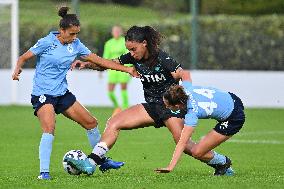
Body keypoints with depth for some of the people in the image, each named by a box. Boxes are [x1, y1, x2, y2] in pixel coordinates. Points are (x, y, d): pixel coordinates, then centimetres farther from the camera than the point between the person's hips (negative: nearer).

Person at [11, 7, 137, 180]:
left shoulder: (75, 45, 2)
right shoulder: (47, 43, -13)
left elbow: (99, 61, 5)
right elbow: (23, 58, -6)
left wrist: (126, 69, 1)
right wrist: (18, 69, -29)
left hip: (62, 93, 7)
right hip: (43, 94, -6)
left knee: (91, 122, 10)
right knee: (49, 129, -27)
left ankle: (103, 160, 28)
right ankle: (44, 172, -23)